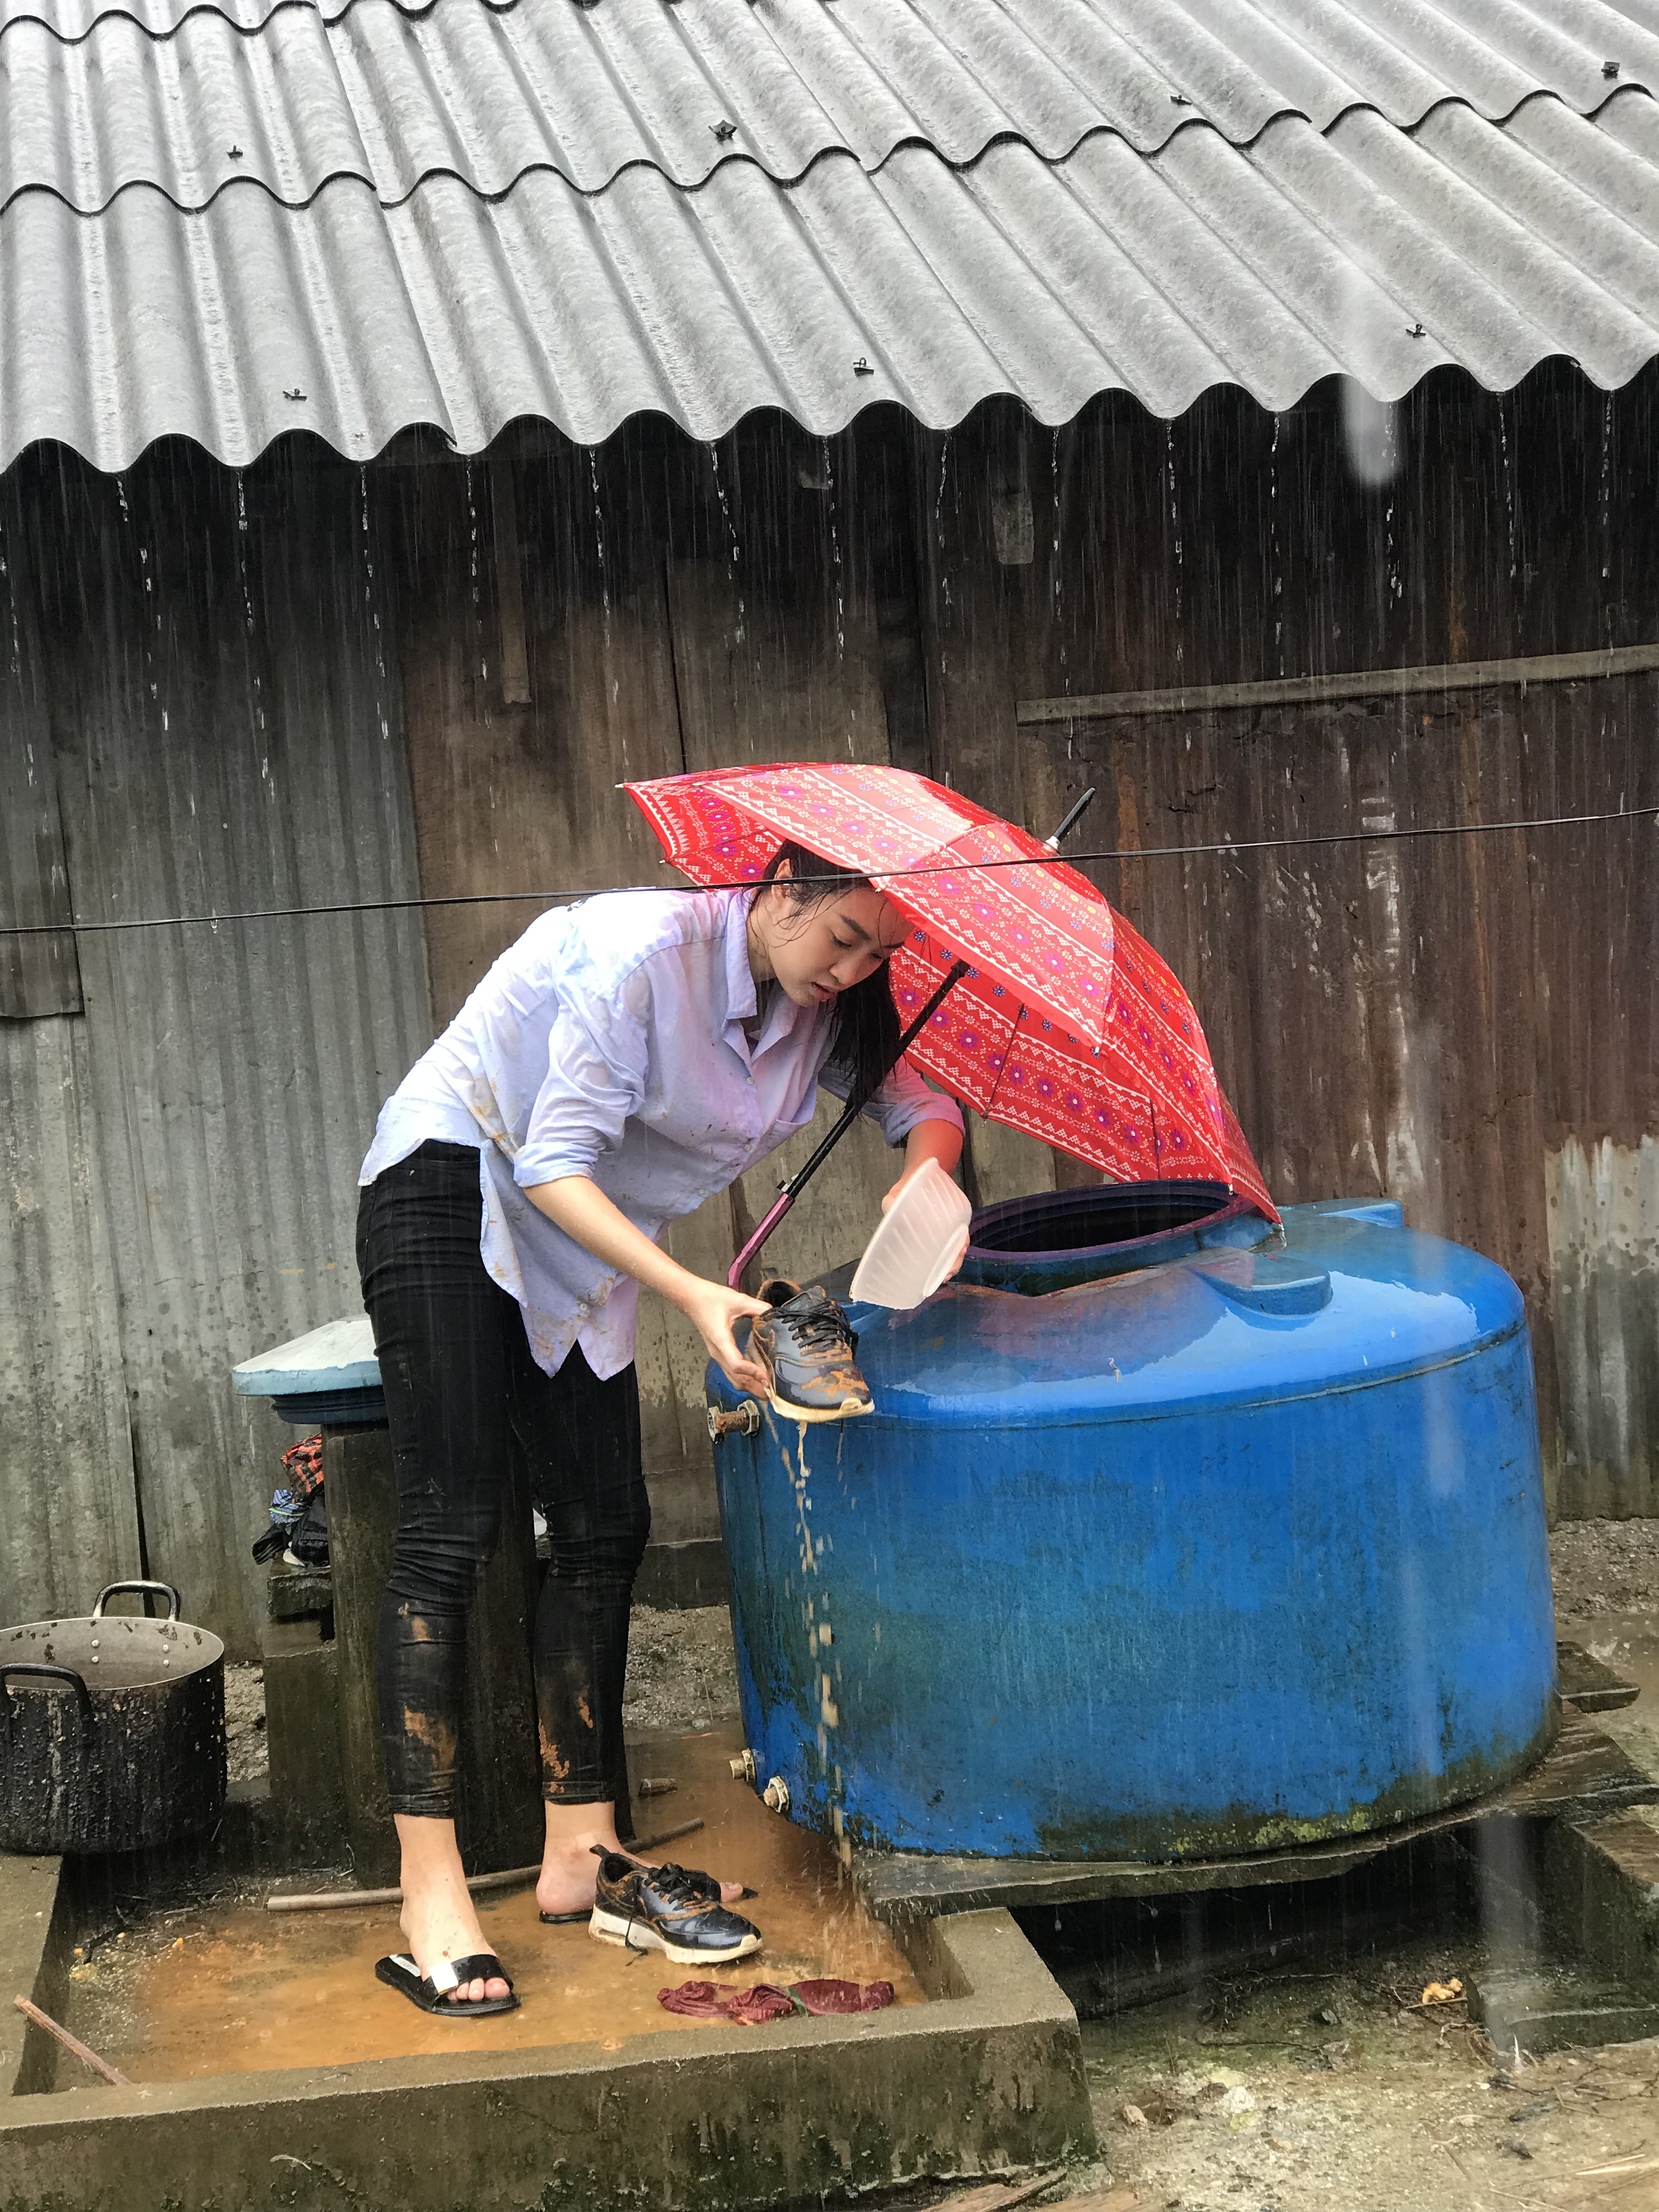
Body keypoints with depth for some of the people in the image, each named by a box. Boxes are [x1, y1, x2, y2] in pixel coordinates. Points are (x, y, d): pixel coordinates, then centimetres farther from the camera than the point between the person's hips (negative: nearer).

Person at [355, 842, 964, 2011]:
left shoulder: (826, 1008, -2)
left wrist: (922, 1173, -20)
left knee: (606, 1528, 3)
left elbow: (928, 1103, 4)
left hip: (576, 1245, 8)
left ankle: (580, 1851, 12)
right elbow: (556, 1165, -27)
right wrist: (695, 1297, -36)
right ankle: (431, 1898, -16)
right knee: (450, 1530, -14)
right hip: (449, 1188, -8)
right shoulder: (647, 949, -25)